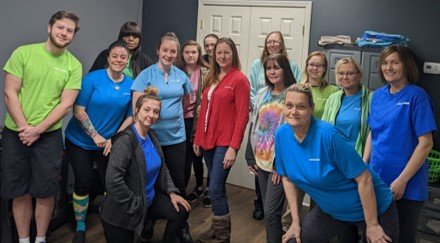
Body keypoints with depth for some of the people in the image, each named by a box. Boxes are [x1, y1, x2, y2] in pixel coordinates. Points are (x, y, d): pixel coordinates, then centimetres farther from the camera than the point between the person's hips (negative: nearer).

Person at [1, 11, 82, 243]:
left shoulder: (74, 65, -1)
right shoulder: (23, 53, -3)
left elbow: (66, 104, -6)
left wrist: (37, 130, -13)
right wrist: (24, 127, -13)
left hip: (49, 136, 0)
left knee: (45, 193, 6)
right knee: (19, 193, 9)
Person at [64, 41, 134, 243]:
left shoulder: (130, 85, -3)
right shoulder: (92, 79, -13)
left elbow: (130, 117, 1)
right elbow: (78, 111, -14)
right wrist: (96, 137, -16)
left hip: (110, 143, 3)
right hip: (80, 141, -3)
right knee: (84, 183, 0)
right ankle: (80, 226, 21)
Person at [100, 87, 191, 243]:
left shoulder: (152, 136, 2)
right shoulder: (126, 139, -24)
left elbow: (162, 169, 13)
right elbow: (113, 180, -30)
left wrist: (172, 192, 0)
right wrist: (136, 207, -21)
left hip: (149, 199, 7)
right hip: (122, 212, -7)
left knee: (181, 211, -1)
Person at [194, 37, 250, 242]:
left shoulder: (240, 79, -8)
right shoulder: (212, 78, 13)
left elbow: (242, 116, -13)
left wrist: (233, 147, -18)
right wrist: (198, 138, 11)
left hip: (225, 143, -7)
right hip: (208, 140, 7)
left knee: (215, 189, -6)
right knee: (217, 187, 15)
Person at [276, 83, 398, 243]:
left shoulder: (327, 135, -28)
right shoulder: (281, 135, -10)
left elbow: (364, 178, -23)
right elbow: (288, 179, 3)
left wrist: (372, 225, -18)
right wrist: (296, 221, 2)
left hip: (373, 208, -5)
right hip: (331, 211, 5)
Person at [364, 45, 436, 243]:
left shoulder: (416, 96, -12)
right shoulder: (377, 95, 5)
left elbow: (426, 143, -15)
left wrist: (402, 180, -17)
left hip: (407, 186, -5)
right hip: (376, 180, 5)